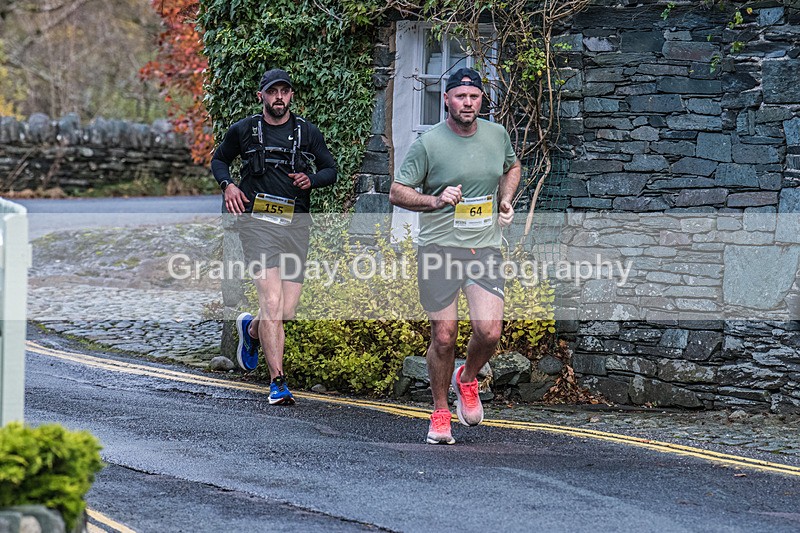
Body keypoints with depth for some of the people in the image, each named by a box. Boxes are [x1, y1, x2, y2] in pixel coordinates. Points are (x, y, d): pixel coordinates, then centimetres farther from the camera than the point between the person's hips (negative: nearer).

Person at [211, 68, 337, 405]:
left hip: (295, 223, 3)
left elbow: (331, 170, 18)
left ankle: (251, 328, 38)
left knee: (287, 311, 2)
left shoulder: (307, 133, 10)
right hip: (257, 220, -3)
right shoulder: (244, 130, 7)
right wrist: (227, 185, 2)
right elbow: (219, 159, 22)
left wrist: (312, 180, -3)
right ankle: (278, 383, -16)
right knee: (273, 302, -17)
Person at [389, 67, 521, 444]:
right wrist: (435, 201, -18)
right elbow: (397, 192, -2)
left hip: (485, 249, 3)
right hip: (439, 248, -3)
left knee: (489, 332, -12)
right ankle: (440, 413, 17)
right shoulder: (428, 144, -6)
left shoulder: (497, 134, 8)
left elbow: (512, 166, 30)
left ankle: (467, 379, 21)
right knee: (444, 338, -3)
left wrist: (506, 199, 13)